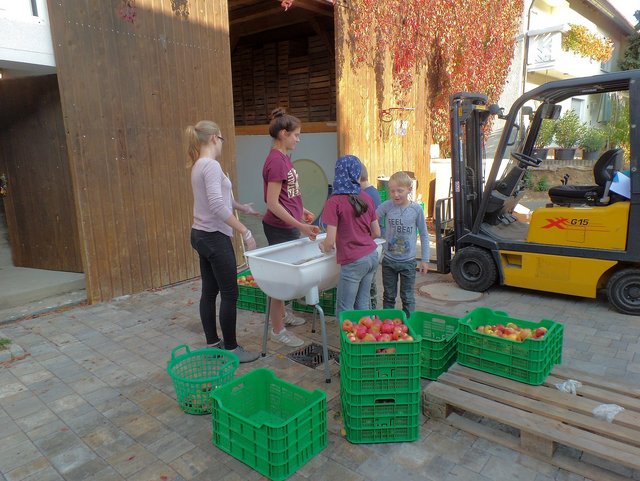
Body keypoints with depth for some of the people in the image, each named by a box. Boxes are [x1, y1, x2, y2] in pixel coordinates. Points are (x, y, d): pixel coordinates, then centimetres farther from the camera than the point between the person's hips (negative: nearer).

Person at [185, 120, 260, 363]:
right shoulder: (211, 165, -18)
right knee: (229, 294, 0)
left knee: (209, 292, 15)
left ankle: (213, 343, 27)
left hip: (202, 236, 10)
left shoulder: (199, 165, 13)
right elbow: (217, 206, -28)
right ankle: (231, 348, 10)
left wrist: (241, 207, 40)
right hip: (215, 238, -10)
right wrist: (244, 231, -24)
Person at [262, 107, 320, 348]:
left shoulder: (283, 157, 9)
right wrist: (301, 226, -23)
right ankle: (277, 330, 15)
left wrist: (301, 211, 13)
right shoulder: (276, 160, -20)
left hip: (289, 226, 9)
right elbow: (272, 203, -23)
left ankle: (281, 314, 40)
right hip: (279, 228, -9)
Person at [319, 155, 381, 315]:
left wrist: (323, 246, 7)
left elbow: (330, 242, -15)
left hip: (354, 262, -6)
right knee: (362, 305, 16)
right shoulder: (366, 198, 4)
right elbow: (376, 232, 10)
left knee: (344, 311, 5)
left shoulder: (334, 202, -13)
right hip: (372, 256, 7)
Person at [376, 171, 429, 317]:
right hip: (388, 261, 1)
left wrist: (425, 259, 1)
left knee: (407, 297, 10)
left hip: (408, 262, -1)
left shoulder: (416, 209, -8)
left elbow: (424, 235, 0)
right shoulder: (387, 206, -8)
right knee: (388, 296, 15)